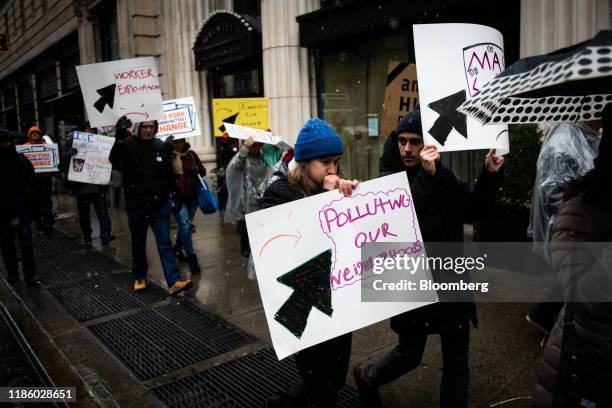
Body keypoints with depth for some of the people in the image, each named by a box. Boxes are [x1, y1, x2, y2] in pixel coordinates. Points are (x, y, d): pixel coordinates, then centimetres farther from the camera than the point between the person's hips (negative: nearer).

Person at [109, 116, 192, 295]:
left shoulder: (161, 146, 1)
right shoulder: (128, 145, -8)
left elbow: (169, 173, 10)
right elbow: (115, 161, -27)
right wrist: (119, 139, -40)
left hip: (160, 204, 1)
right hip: (136, 205, -1)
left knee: (165, 242, -1)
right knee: (138, 243, 14)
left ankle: (174, 281, -3)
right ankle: (139, 277, 31)